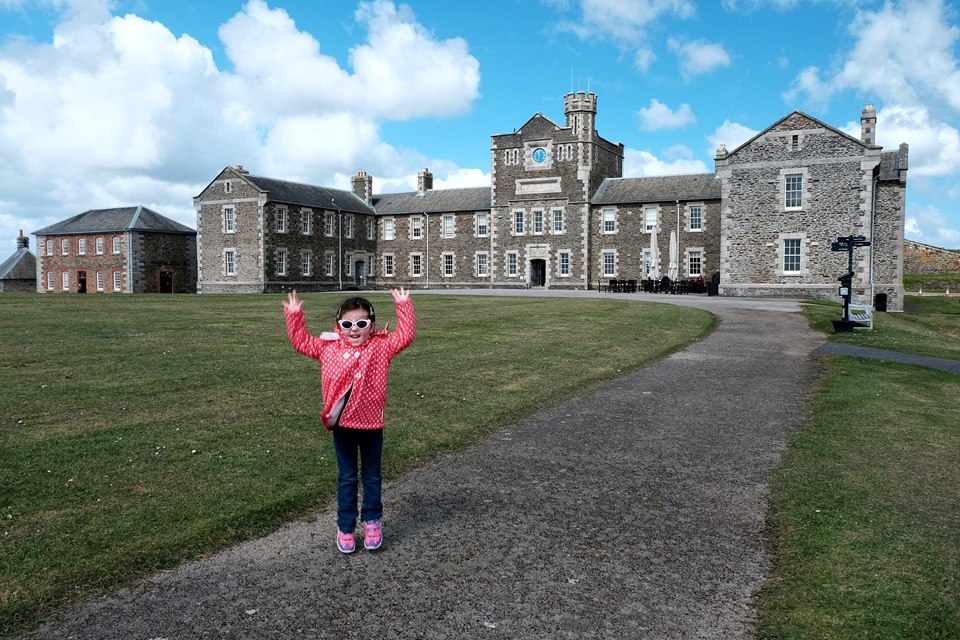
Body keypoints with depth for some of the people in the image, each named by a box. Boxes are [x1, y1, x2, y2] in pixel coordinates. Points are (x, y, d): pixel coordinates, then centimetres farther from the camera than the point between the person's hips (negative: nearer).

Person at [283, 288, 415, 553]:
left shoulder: (381, 346, -5)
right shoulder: (328, 347, 1)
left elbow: (406, 335, -12)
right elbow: (301, 342, 8)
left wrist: (404, 306, -17)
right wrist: (295, 316, 0)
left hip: (371, 424, -1)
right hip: (341, 424, 1)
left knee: (372, 476, 15)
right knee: (346, 478, 13)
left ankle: (372, 521, 32)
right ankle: (345, 527, 24)